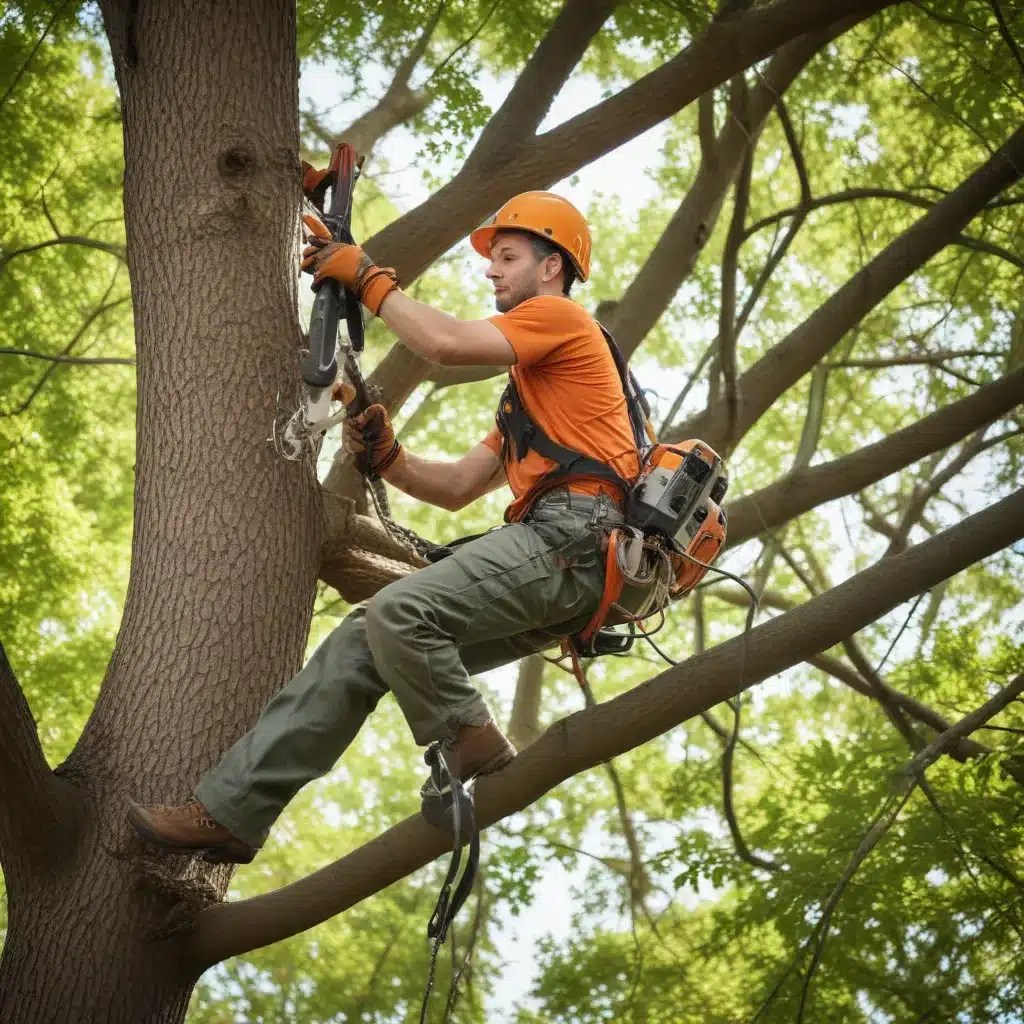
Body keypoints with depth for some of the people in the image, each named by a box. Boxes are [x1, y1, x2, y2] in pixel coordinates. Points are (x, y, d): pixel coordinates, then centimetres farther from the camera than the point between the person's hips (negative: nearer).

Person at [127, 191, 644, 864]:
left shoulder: (560, 317, 5)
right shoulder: (529, 389, 35)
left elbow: (444, 342, -13)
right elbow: (457, 488, 29)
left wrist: (366, 275, 1)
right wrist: (386, 458, 11)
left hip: (567, 540, -10)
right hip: (553, 562, 10)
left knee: (397, 613, -27)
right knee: (361, 646, 1)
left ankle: (477, 759, -13)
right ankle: (229, 809, -2)